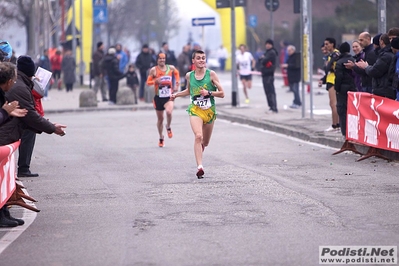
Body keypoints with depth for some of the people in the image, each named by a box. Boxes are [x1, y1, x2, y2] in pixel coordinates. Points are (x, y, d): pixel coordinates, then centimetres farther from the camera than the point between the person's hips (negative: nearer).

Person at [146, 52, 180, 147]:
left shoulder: (171, 68, 1)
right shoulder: (153, 70, -4)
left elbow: (177, 73, 23)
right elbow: (148, 82, -1)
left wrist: (176, 84, 11)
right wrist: (155, 81, -20)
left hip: (169, 97, 0)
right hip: (158, 97, 0)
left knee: (169, 112, -29)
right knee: (160, 119, 10)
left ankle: (168, 127, 2)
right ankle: (161, 138, 30)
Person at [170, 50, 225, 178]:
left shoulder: (211, 74, -4)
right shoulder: (189, 76, 3)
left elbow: (222, 93, -2)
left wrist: (209, 93, -16)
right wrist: (176, 95, 12)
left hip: (210, 111, 0)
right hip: (195, 110, 0)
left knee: (205, 143, 13)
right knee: (198, 136, -24)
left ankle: (199, 148, 52)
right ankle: (200, 167, -30)